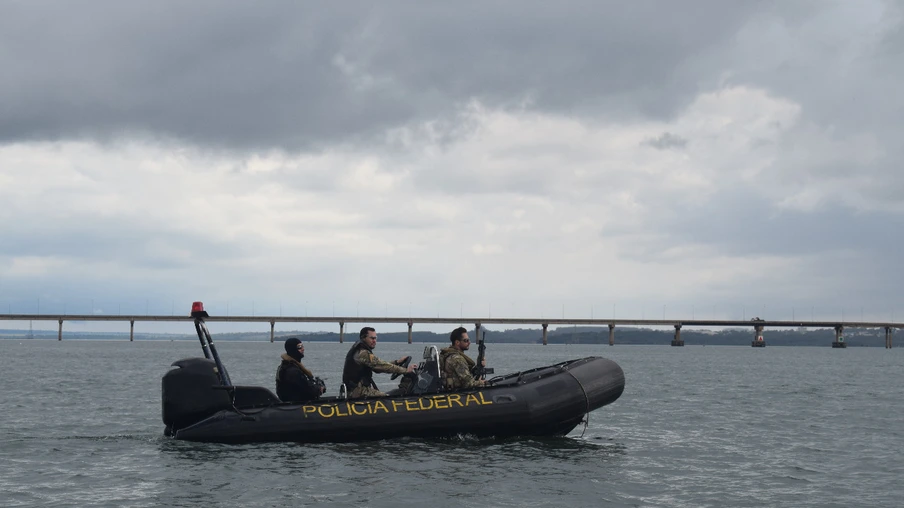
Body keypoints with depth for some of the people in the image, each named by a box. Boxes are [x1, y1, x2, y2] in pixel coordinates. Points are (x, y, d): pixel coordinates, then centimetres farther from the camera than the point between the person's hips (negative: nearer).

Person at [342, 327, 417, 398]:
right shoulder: (363, 353, -16)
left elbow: (378, 367, 17)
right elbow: (382, 366, -20)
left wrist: (397, 362, 8)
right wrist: (406, 370, -16)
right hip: (358, 391, -11)